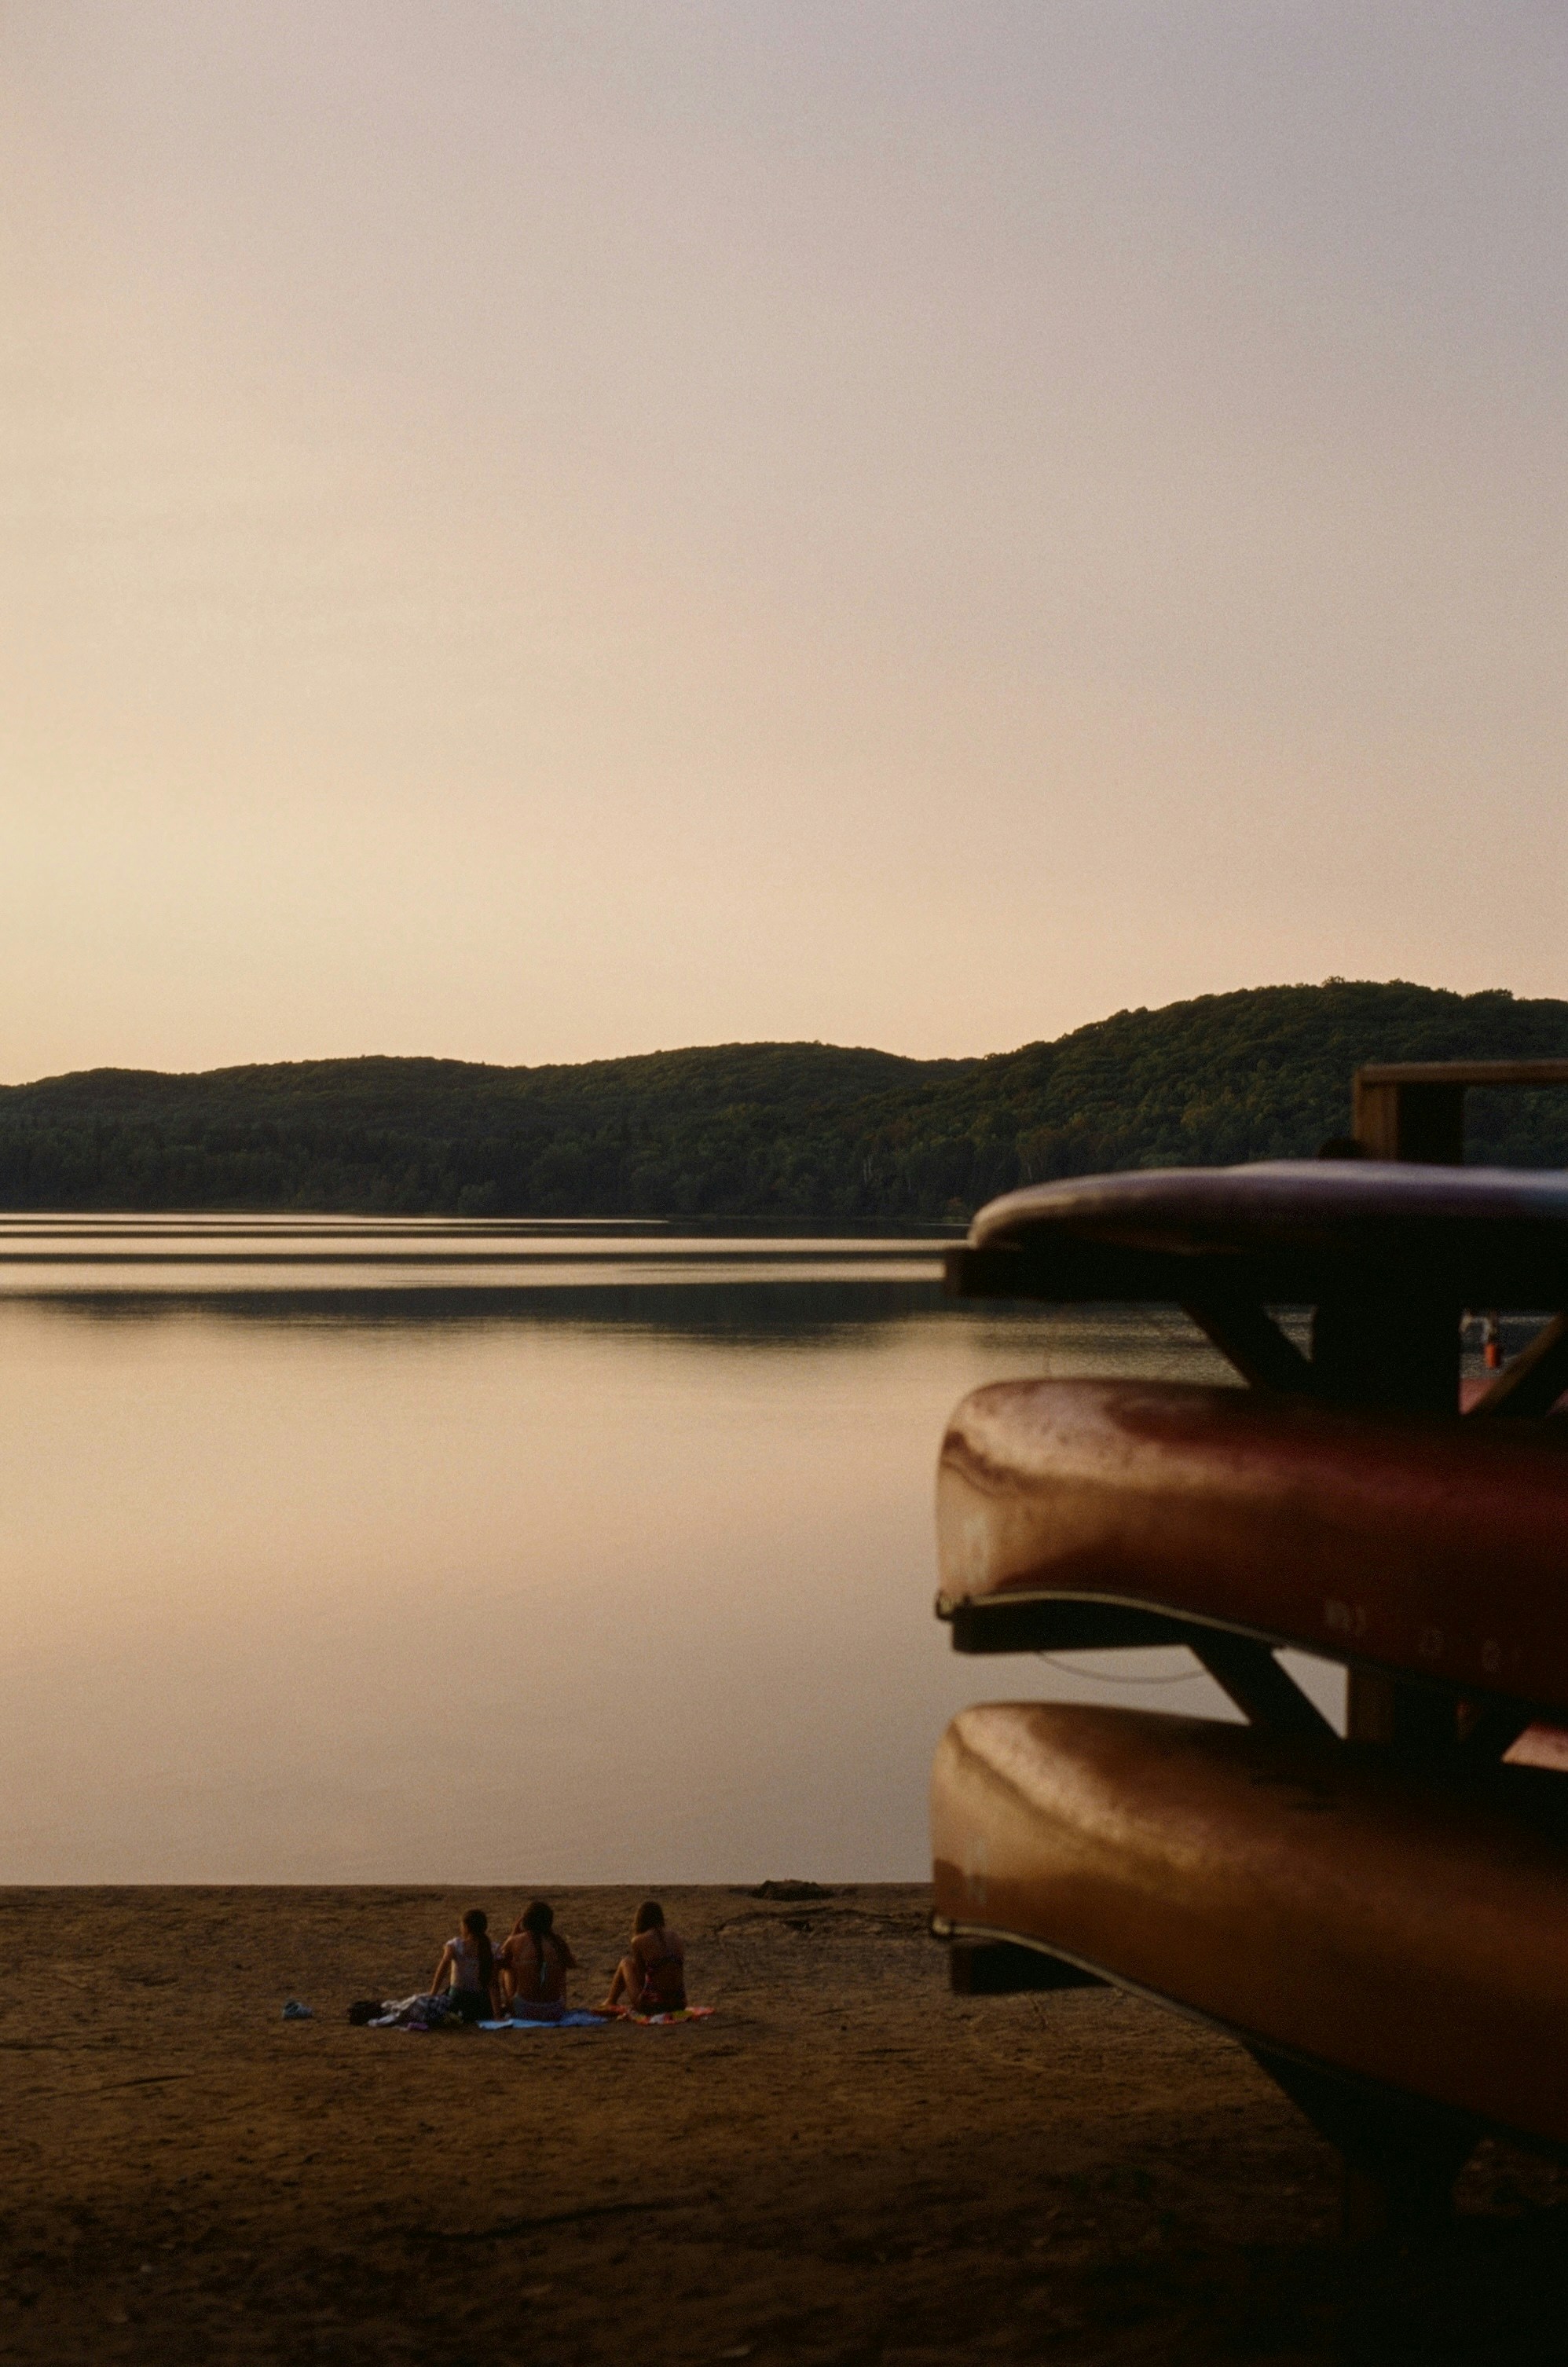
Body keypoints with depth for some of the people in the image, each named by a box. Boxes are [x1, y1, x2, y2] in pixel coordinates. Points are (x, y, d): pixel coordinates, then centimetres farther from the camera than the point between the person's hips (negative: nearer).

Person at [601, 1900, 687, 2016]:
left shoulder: (639, 1941, -5)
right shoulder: (678, 1938, 8)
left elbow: (640, 1978, 5)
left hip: (650, 2005, -4)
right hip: (679, 2005, 4)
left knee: (625, 1963, 22)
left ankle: (610, 2002, 44)